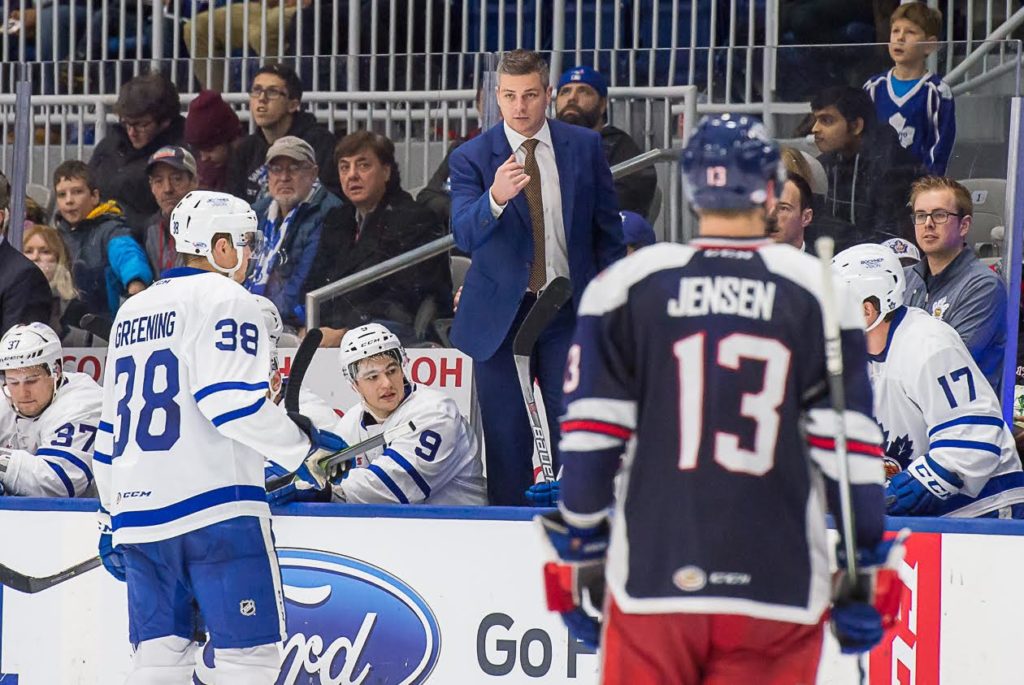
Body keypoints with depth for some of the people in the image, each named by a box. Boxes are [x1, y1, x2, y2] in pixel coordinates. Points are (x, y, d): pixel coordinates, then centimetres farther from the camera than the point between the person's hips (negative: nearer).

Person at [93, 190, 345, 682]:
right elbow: (231, 401, -17)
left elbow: (110, 427, 24)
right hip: (215, 509, -8)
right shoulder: (224, 300, -3)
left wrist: (110, 516, 29)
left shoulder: (131, 313, 21)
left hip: (137, 509, 8)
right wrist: (305, 453, -8)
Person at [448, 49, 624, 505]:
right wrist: (495, 198, -39)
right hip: (499, 311, -1)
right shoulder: (471, 158, -5)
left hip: (569, 311, 1)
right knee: (507, 442, 4)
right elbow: (464, 236, -19)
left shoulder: (585, 147, 1)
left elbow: (608, 229, 9)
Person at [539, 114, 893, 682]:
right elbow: (850, 445, 1)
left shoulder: (628, 285, 2)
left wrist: (579, 547, 12)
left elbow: (592, 435, 1)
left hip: (654, 584, 1)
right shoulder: (818, 295, 1)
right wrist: (866, 572, 10)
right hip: (778, 589, 0)